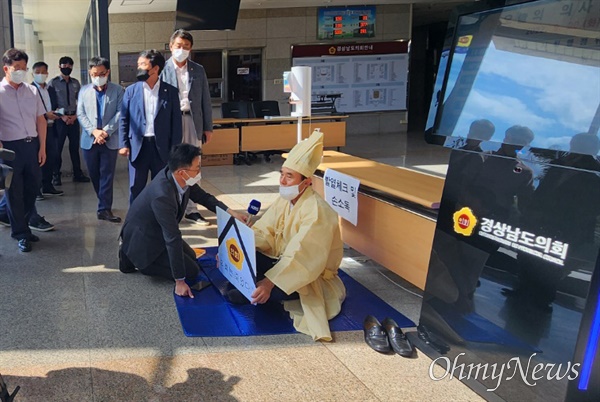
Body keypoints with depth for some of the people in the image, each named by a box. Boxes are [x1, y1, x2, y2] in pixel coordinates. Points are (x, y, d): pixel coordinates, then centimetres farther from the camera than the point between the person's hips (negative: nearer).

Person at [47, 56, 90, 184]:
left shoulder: (76, 83, 8)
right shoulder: (53, 82, -3)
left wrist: (75, 115, -2)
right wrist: (62, 116, -12)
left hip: (74, 118, 3)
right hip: (60, 119, -3)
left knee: (75, 147, 10)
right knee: (57, 147, 1)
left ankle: (78, 174, 19)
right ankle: (56, 175, 11)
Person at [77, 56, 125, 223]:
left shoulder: (117, 90, 2)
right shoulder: (84, 91, 10)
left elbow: (120, 113, -6)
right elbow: (80, 114, 3)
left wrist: (106, 131, -16)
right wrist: (93, 131, -12)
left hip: (110, 140, -3)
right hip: (89, 140, 3)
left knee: (107, 175, -3)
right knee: (94, 175, 10)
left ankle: (104, 209, -1)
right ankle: (104, 203, 27)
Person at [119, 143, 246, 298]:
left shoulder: (180, 178, -15)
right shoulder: (162, 195, -38)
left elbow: (203, 197, 4)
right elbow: (173, 239, -34)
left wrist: (230, 212, -9)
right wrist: (179, 281, -27)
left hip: (158, 231, 9)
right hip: (142, 238, -9)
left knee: (190, 257, 21)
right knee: (191, 271, -4)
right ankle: (133, 258, 2)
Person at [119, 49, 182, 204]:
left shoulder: (170, 91, 1)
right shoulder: (131, 90, 5)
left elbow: (176, 120, 1)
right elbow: (123, 119, 6)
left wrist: (175, 148, -4)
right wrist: (123, 144, -3)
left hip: (162, 147, -1)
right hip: (137, 146, 1)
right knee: (136, 188, 6)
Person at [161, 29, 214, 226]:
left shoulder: (198, 70, 9)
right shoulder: (162, 69, 0)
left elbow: (205, 99, 10)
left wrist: (208, 127, 6)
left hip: (192, 121, 3)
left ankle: (191, 209, 14)